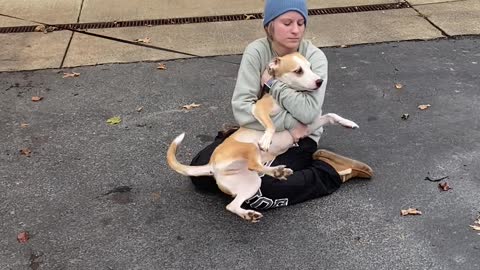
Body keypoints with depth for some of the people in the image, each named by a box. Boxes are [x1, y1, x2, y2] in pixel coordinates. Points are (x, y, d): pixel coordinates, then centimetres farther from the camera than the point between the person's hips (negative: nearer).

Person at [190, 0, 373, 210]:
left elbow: (309, 112, -27)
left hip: (299, 138, -3)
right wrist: (288, 123, -22)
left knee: (254, 192, -26)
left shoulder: (315, 57, -15)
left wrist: (273, 82, -21)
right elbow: (241, 108, -20)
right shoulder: (256, 52, -12)